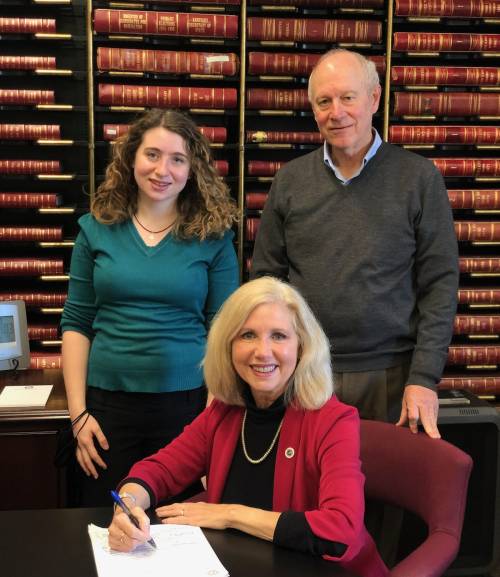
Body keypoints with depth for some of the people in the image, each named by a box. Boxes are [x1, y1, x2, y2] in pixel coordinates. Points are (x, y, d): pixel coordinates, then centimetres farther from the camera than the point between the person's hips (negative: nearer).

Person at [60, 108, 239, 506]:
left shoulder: (213, 236, -1)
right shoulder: (97, 229, 3)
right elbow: (76, 324, 4)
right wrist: (78, 412, -1)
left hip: (188, 402, -1)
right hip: (108, 403, 2)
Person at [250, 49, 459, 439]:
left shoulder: (419, 178, -3)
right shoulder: (290, 181, 5)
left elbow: (440, 284, -3)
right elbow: (266, 279, 7)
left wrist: (424, 377, -9)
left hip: (390, 373, -1)